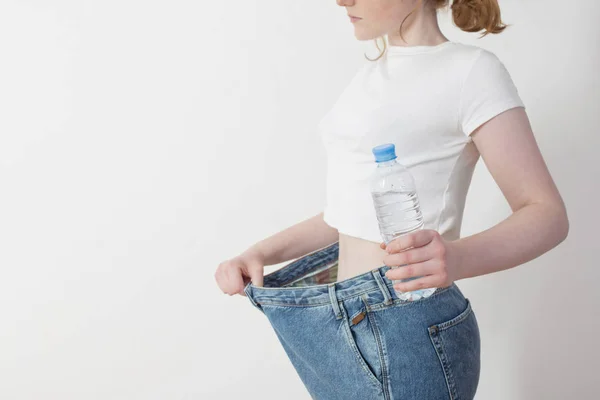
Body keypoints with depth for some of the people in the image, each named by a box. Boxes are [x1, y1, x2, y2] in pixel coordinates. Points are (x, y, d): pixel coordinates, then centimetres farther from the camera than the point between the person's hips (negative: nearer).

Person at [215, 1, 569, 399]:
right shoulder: (373, 72, 14)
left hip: (406, 329, -7)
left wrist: (456, 258, -30)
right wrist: (262, 252, 3)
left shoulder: (472, 69, -9)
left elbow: (549, 213, -11)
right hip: (345, 323, 7)